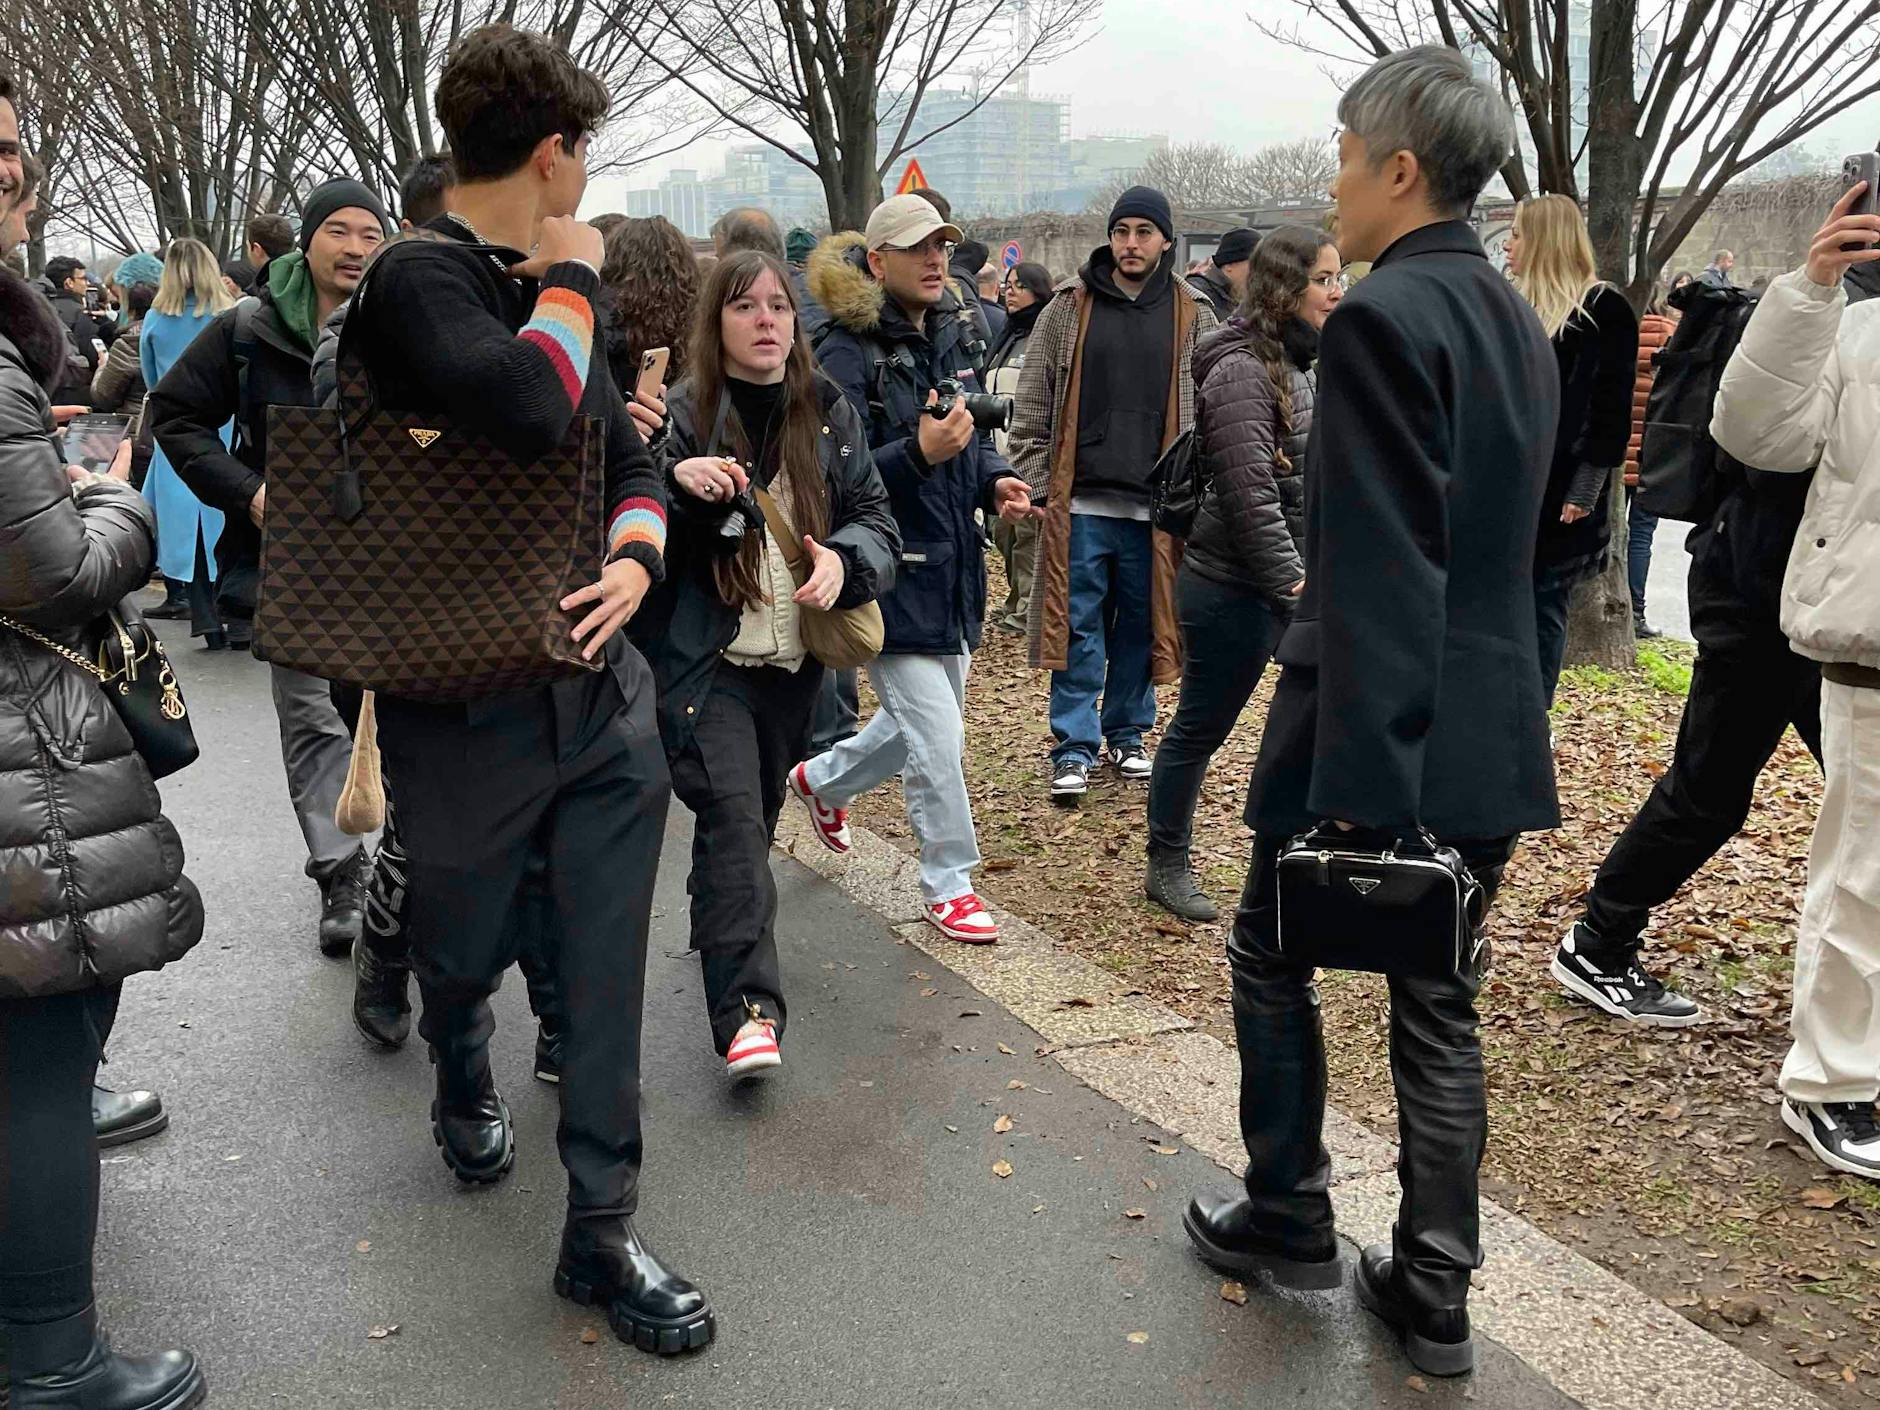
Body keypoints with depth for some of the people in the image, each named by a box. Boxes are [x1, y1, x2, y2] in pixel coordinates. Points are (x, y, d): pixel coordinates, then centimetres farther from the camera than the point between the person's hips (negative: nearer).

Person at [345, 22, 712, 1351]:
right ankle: (465, 1082, 51)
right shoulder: (419, 278, -14)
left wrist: (635, 561, -7)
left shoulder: (551, 291, 10)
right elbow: (530, 410, -33)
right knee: (465, 950, 17)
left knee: (607, 966, 6)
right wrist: (571, 279, -15)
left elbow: (631, 455, 14)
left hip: (600, 686, 6)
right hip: (467, 702, -5)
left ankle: (603, 1228, 19)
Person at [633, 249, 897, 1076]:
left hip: (794, 664, 5)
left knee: (757, 817, 17)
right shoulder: (682, 414, -6)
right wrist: (676, 480, -29)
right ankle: (745, 1008, -16)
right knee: (733, 820, -16)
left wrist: (845, 561, -15)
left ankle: (722, 946, 41)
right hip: (702, 661, -5)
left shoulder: (829, 413, 6)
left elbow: (876, 515, 7)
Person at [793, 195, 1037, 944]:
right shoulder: (848, 355, -15)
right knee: (938, 737, -5)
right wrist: (919, 452, -36)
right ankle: (948, 883, 14)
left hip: (952, 570, 8)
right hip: (892, 579, -8)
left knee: (919, 722, 22)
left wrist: (996, 480, 1)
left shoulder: (947, 337, 10)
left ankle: (822, 779, 48)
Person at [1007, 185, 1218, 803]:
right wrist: (1036, 482, -1)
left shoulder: (1192, 315, 7)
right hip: (1081, 501, -1)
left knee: (1140, 624, 10)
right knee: (1078, 628, 2)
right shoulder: (1070, 306, 4)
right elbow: (1033, 405, 5)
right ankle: (1074, 748, 9)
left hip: (1156, 505, 1)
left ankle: (1127, 733, 26)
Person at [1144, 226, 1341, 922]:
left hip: (1296, 577, 9)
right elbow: (1250, 495, -22)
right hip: (1234, 587, -9)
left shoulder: (1300, 365, 13)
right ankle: (1166, 867, 20)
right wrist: (1295, 584, -23)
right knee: (1200, 728, 5)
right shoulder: (1243, 371, -16)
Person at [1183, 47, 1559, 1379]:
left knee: (1271, 956, 14)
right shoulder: (1516, 319, 12)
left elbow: (1381, 572, -22)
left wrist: (1360, 779, -22)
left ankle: (1290, 1216, 28)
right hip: (1491, 726, 8)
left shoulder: (1380, 318, -16)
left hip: (1387, 726, -8)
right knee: (1438, 1002, 14)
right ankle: (1434, 1289, 22)